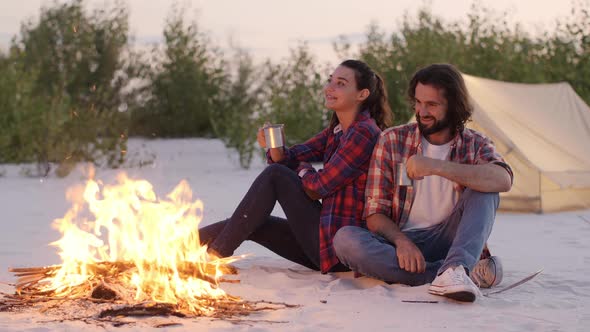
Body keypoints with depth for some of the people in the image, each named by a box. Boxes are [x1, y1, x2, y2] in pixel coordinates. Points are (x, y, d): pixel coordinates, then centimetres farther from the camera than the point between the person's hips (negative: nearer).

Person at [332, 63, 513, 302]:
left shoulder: (475, 145, 2)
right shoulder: (392, 141, 2)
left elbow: (503, 180, -23)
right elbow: (375, 215, -1)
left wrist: (436, 167, -32)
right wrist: (401, 240, -24)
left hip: (447, 242, 0)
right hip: (400, 241, 1)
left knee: (483, 191, -20)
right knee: (345, 239, -29)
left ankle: (454, 268, -42)